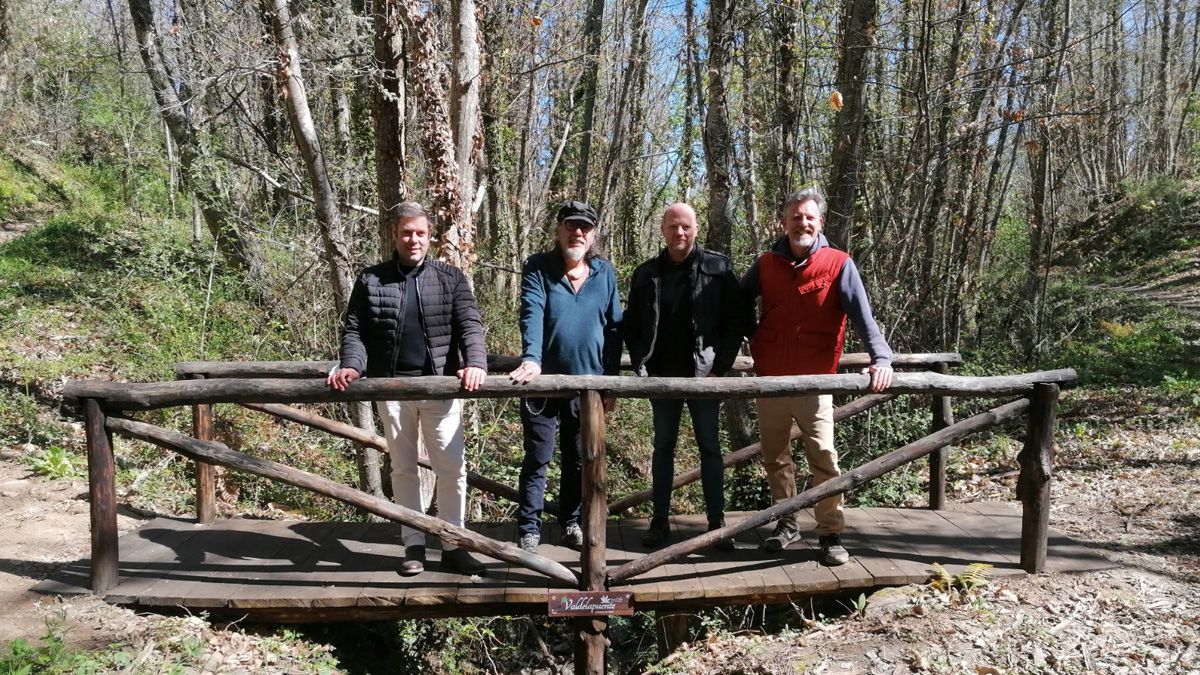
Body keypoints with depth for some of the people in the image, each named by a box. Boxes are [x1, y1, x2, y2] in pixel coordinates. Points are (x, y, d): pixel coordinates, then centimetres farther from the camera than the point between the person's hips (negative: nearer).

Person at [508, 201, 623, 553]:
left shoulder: (605, 272, 5)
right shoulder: (538, 267, -3)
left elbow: (614, 328, 6)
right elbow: (531, 315, -18)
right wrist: (531, 359, -35)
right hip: (543, 381, -3)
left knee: (579, 459, 14)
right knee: (537, 458, 5)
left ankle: (571, 522, 29)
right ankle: (529, 528, 16)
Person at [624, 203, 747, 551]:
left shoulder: (718, 267, -2)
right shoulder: (646, 274, 4)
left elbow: (736, 319, -3)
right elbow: (631, 325, 8)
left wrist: (720, 366, -8)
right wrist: (641, 365, -3)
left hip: (705, 374, -2)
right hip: (662, 376, 2)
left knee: (710, 447, 5)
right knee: (663, 447, 10)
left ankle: (717, 522, 12)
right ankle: (660, 520, 18)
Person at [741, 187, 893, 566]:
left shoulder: (838, 265, -6)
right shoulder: (766, 264, 4)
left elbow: (862, 316, -15)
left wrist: (881, 358, -28)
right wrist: (753, 340, 8)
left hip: (814, 381, -4)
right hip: (769, 379, 4)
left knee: (824, 459, -3)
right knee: (774, 458, 13)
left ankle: (831, 534, 9)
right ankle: (786, 523, 29)